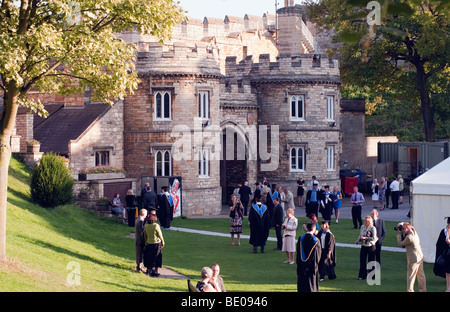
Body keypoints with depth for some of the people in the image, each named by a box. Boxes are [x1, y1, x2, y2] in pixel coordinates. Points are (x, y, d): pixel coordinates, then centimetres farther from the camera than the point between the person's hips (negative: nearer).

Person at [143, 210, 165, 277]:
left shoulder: (146, 226, -4)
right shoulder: (156, 225, -18)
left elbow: (145, 236, 5)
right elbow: (160, 235, -11)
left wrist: (146, 243, 17)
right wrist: (163, 242, 3)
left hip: (149, 244, 4)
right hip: (157, 243, -4)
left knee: (149, 257, 17)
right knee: (156, 258, 7)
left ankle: (149, 270, 24)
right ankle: (155, 271, 10)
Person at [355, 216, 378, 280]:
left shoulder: (372, 228, -11)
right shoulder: (362, 227, 6)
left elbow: (373, 238, -17)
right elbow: (360, 235, 16)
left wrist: (365, 238, -22)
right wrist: (358, 240, -3)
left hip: (370, 246, -5)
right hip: (363, 246, 5)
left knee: (371, 261, 4)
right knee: (362, 261, 3)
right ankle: (362, 275, 12)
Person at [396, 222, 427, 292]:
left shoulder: (409, 237, -24)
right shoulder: (414, 232, 2)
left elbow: (400, 244, -13)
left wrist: (399, 234, -5)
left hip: (413, 259, -9)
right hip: (420, 257, 9)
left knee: (410, 275, -1)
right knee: (421, 275, 17)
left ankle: (410, 290, 1)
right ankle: (423, 289, 26)